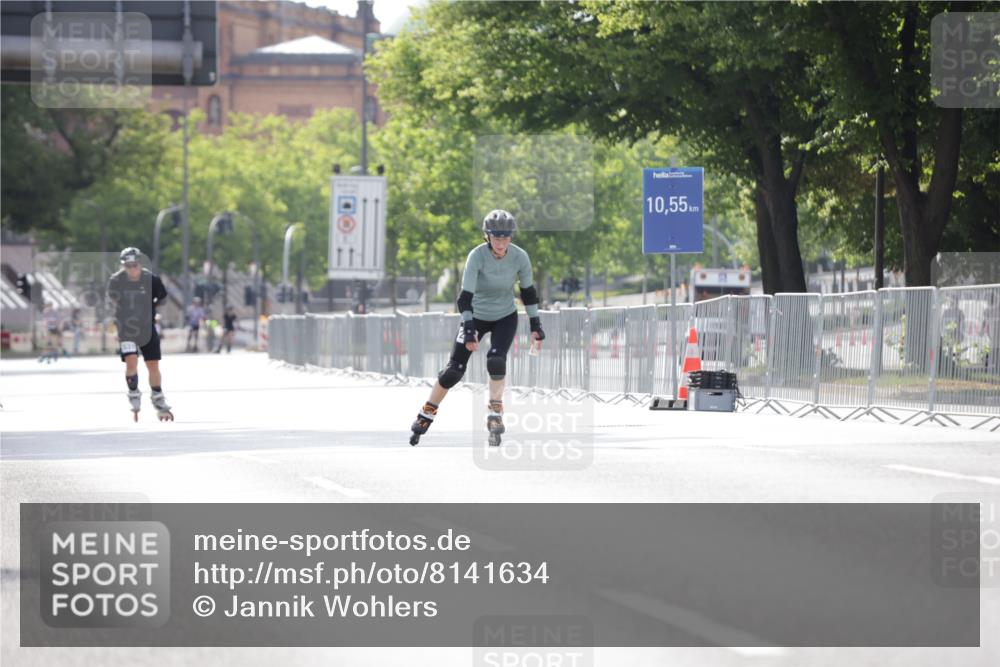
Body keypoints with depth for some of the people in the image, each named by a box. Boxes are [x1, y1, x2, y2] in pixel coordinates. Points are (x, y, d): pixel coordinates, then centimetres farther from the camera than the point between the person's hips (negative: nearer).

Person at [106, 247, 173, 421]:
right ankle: (134, 398, 5)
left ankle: (159, 403, 24)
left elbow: (162, 300, 4)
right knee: (131, 362, -17)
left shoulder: (152, 279, -13)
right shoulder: (116, 281, -12)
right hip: (126, 327, -1)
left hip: (147, 327, 1)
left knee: (153, 366, 5)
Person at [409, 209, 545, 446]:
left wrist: (535, 326, -1)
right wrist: (469, 329, -39)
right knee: (455, 369, -5)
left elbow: (528, 291, -1)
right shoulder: (477, 256, -26)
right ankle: (427, 413, 12)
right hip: (476, 316, -1)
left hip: (505, 318, 1)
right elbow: (465, 295, -30)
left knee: (496, 360, -23)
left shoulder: (520, 257, -17)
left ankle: (495, 414, -8)